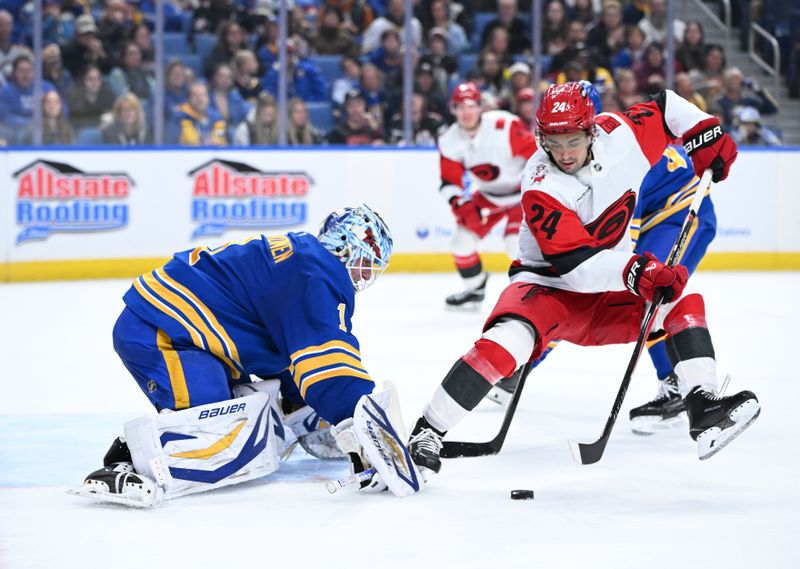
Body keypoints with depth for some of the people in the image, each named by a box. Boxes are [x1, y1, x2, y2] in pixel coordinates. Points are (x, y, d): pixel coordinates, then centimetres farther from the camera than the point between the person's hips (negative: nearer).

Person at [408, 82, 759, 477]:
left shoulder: (620, 134, -10)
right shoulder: (542, 190, -25)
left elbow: (665, 108, 12)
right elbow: (576, 264, -32)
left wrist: (707, 133, -1)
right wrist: (636, 272, -45)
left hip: (607, 293, 6)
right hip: (547, 286, -6)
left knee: (682, 300, -8)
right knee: (506, 341, -32)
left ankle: (704, 410, -13)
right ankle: (426, 435, -26)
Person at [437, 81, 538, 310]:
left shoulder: (504, 126, -29)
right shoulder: (449, 142, -11)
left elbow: (536, 153, -23)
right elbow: (450, 182, -5)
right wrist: (460, 204, -24)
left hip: (522, 190, -6)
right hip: (488, 195, 6)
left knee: (516, 242, -23)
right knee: (463, 239, 1)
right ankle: (475, 290, 25)